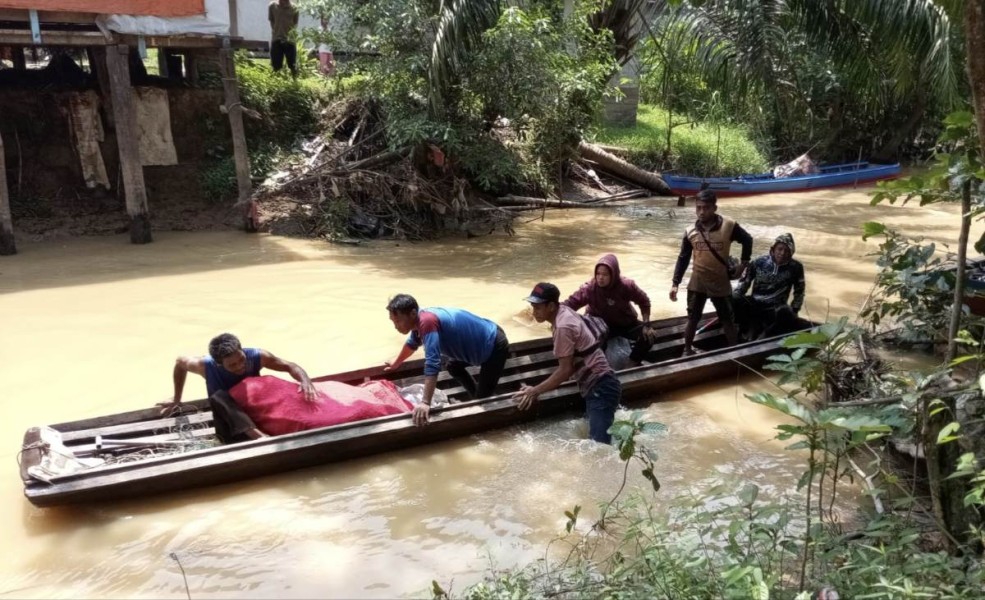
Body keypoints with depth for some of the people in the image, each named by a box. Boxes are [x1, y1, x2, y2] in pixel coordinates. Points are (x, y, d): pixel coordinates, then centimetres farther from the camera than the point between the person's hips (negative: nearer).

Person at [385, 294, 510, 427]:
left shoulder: (427, 322, -33)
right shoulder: (419, 320, -2)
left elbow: (432, 364, -40)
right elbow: (412, 343, 22)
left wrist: (425, 403, -43)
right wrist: (396, 363, 36)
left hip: (495, 345, -10)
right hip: (481, 340, 10)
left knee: (483, 397, -6)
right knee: (453, 367, 27)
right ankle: (478, 399, 39)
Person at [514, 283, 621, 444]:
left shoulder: (563, 327, -20)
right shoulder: (565, 312, 8)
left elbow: (565, 370, -19)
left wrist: (534, 391, -12)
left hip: (600, 387, -10)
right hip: (599, 385, 10)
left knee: (599, 443, -17)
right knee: (599, 439, 14)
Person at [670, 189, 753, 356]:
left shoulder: (729, 226, -13)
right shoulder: (690, 231, -7)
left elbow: (747, 240, 5)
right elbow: (683, 258, 1)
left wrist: (744, 262, 6)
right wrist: (675, 283, -3)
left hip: (721, 283, -1)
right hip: (697, 283, 2)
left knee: (727, 320, 12)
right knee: (692, 319, 12)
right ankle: (687, 350, 28)